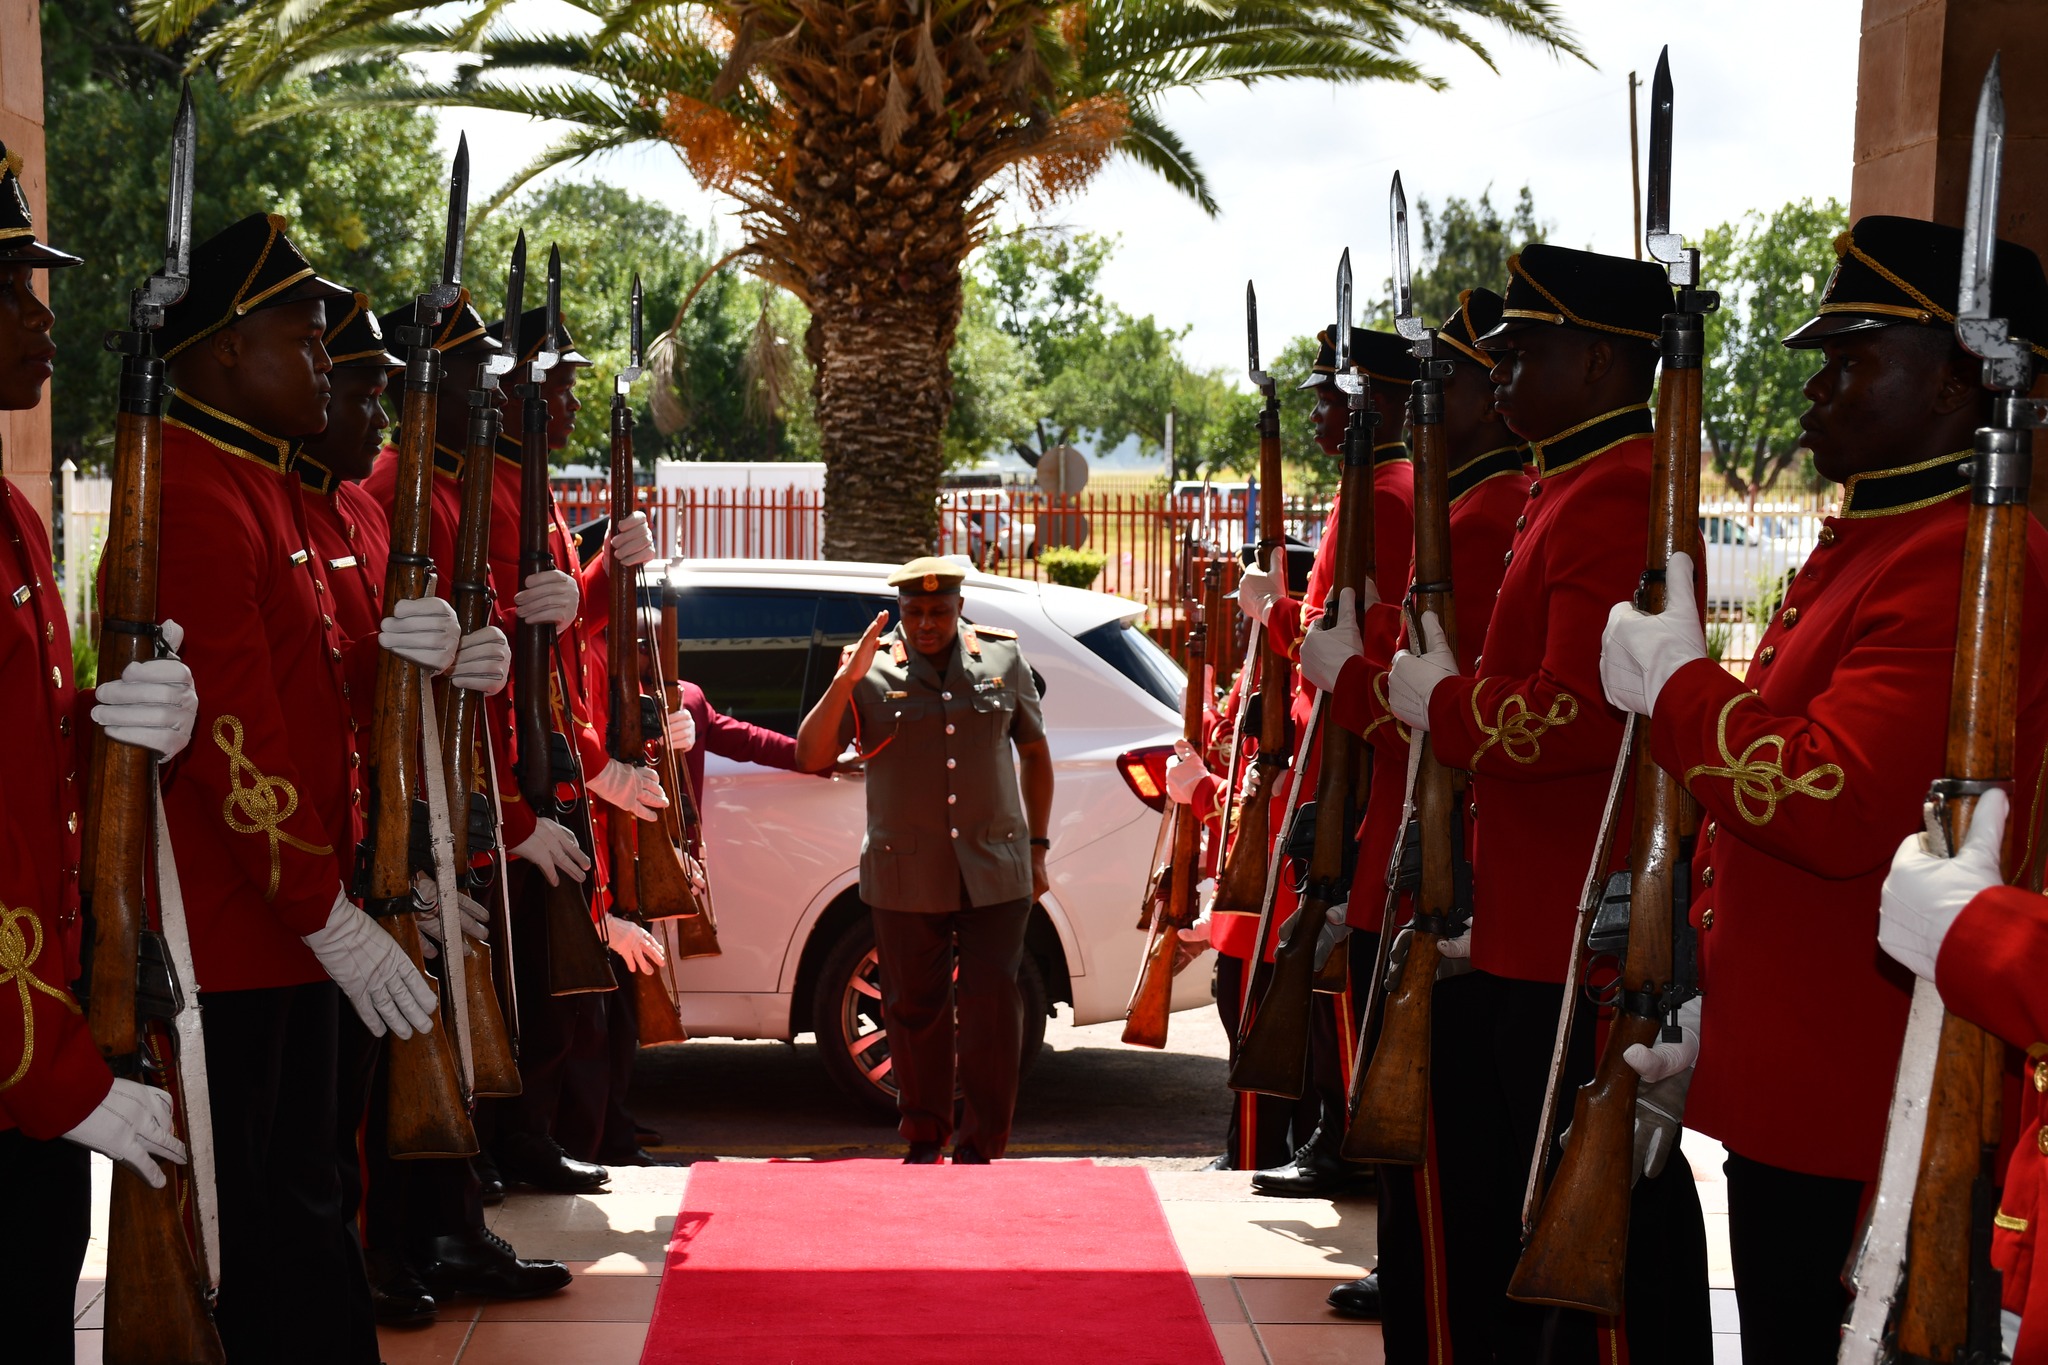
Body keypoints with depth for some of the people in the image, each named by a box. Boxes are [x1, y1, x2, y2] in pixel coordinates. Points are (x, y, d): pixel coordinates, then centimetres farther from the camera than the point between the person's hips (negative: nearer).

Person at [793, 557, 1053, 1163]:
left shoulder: (1002, 658, 5)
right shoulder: (871, 670, -1)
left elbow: (1035, 753, 15)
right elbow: (809, 758, -8)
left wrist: (1037, 847, 11)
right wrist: (845, 682, -21)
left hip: (995, 872, 0)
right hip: (906, 878, 0)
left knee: (992, 1004, -4)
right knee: (915, 1008, 9)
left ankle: (979, 1148, 5)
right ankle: (924, 1140, 26)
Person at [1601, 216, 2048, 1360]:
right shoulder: (1860, 545, 15)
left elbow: (1832, 808, -30)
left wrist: (1676, 677, -16)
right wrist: (1717, 1011, 18)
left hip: (1863, 1125, -10)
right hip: (1785, 1088, 10)